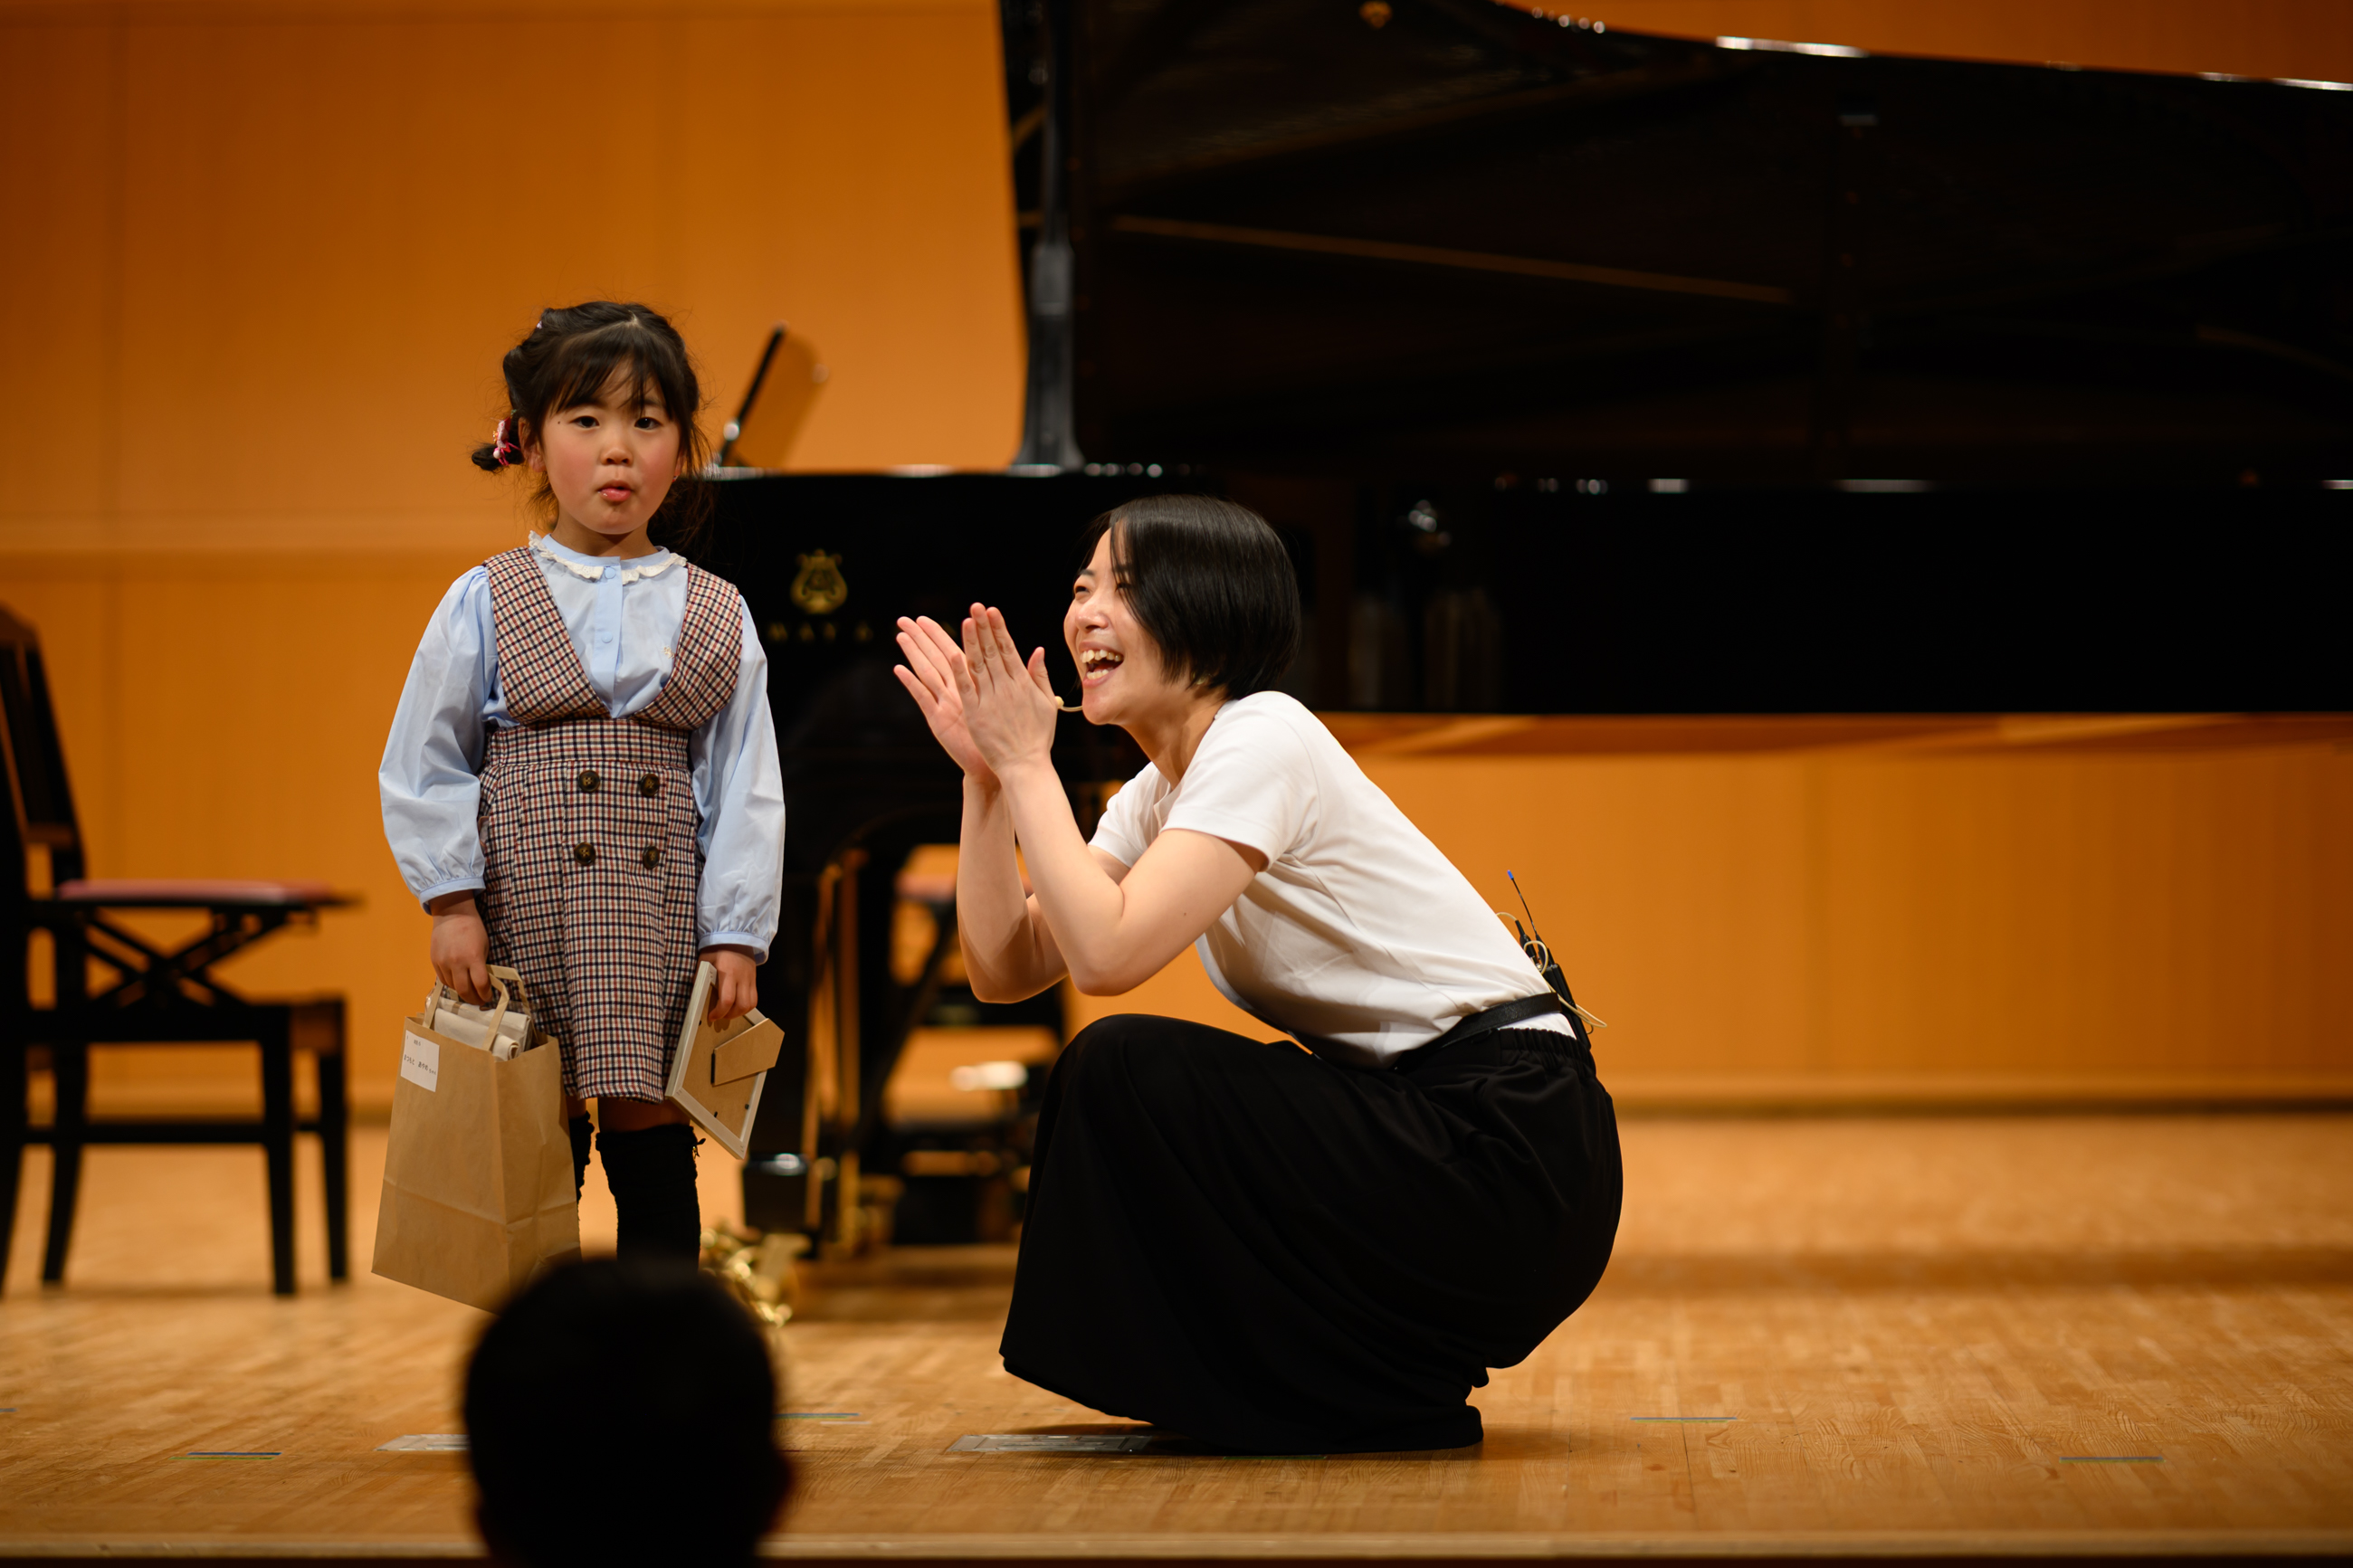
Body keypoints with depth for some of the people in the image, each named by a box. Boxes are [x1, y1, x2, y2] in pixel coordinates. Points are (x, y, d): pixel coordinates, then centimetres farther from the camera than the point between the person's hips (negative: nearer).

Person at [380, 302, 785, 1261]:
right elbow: (423, 767, 2)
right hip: (523, 925, -1)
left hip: (658, 941, 1)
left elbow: (745, 790, 5)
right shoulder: (485, 604, 1)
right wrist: (452, 904, -6)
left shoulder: (715, 617, 5)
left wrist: (735, 937, -1)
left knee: (655, 1161, 3)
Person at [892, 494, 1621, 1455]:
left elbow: (1107, 954, -26)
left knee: (1122, 1069, -16)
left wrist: (1027, 762, -16)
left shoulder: (1263, 744, -15)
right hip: (1409, 1123, 9)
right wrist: (985, 772, -2)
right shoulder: (1156, 793, 12)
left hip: (1508, 1148, -9)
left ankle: (1379, 1398, -4)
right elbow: (1004, 970, 5)